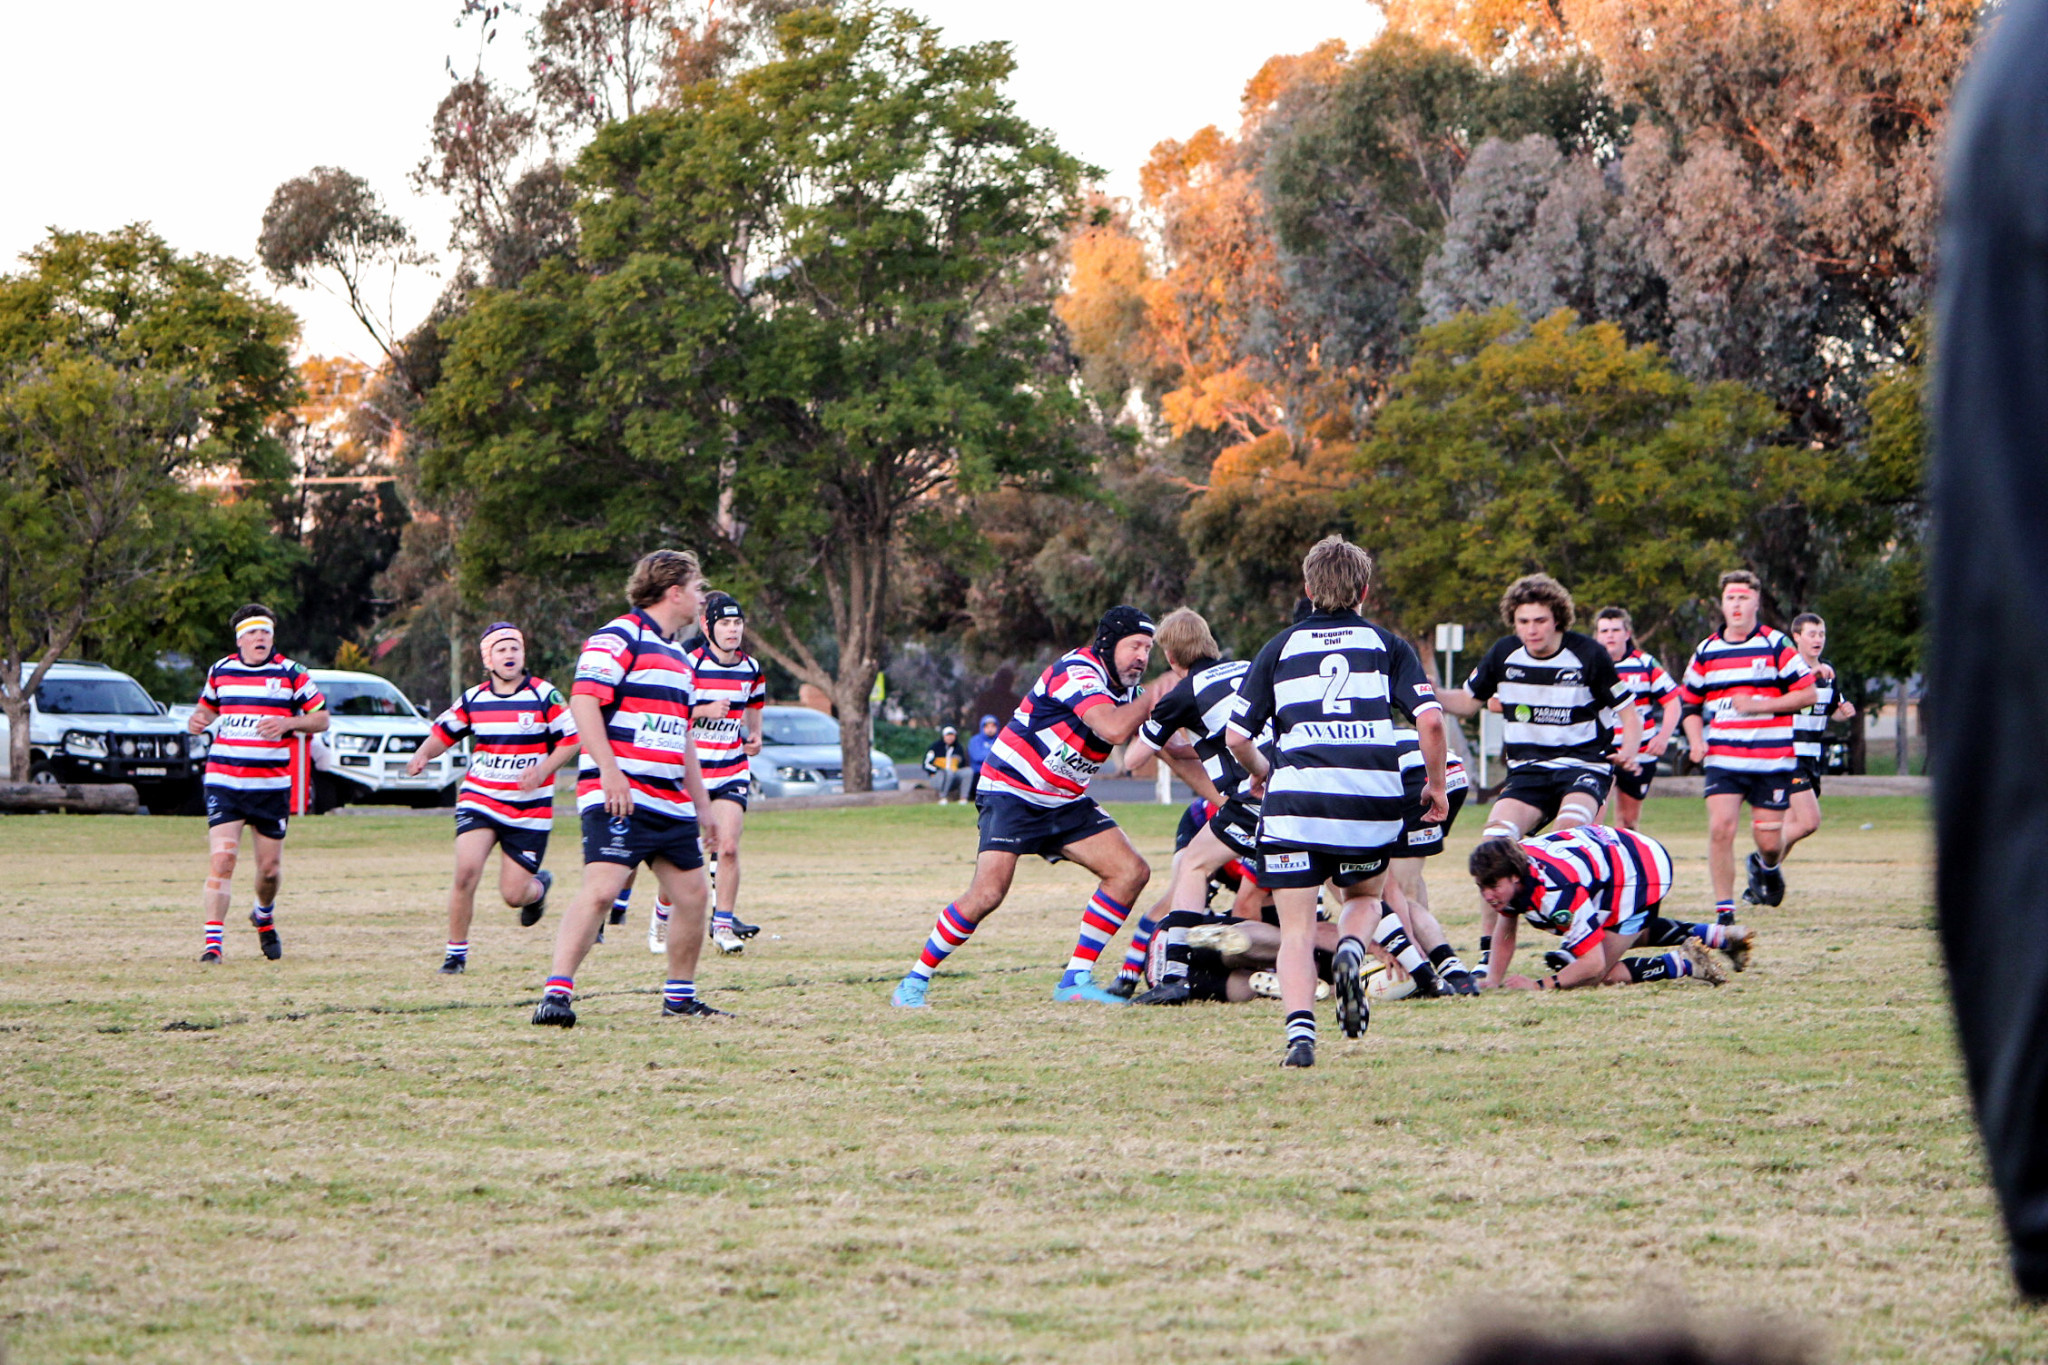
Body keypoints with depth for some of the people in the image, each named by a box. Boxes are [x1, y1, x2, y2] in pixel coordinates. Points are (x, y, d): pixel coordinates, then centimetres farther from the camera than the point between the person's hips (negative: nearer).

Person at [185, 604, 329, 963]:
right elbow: (208, 706, 26)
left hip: (272, 785, 0)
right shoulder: (220, 671, 8)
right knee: (221, 859, -14)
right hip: (223, 782, 0)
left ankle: (264, 917, 39)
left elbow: (321, 718, 3)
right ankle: (214, 940, -13)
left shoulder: (290, 674, -1)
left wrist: (288, 723, -15)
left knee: (270, 868, 7)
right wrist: (198, 719, 3)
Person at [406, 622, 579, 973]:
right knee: (466, 870, -21)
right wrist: (423, 754, -7)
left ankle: (539, 887, 37)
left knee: (514, 894, -2)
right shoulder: (473, 699, 3)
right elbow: (443, 733, 14)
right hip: (479, 798, 2)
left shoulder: (543, 695, -5)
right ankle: (456, 950, -5)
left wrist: (543, 770, -17)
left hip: (529, 808, -2)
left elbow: (571, 740, -2)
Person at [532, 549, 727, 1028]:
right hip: (618, 800, -9)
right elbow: (583, 701, -16)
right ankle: (556, 993, -19)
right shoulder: (619, 637, -6)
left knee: (691, 894, 8)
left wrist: (704, 807, 27)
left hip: (671, 803, 9)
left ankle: (680, 997, 21)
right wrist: (609, 770, -25)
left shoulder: (680, 655, 24)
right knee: (600, 890, -18)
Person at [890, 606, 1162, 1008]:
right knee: (988, 893, -22)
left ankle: (1075, 979, -2)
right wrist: (1155, 696, -23)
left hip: (1065, 802, 8)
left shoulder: (1126, 690, 7)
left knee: (1132, 872, -6)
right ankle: (914, 982, -6)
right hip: (1011, 793, -8)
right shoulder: (1078, 671, -21)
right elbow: (1114, 729, -35)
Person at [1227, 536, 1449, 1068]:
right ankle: (1350, 952, -6)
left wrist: (1260, 773, 33)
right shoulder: (1386, 644, 13)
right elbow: (1430, 719, 0)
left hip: (1296, 800, -1)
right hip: (1374, 799, 1)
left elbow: (1237, 736, 12)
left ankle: (1300, 1029, -19)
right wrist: (1436, 784, 15)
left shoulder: (1280, 647, 15)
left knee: (1297, 932, 4)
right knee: (1364, 897, 27)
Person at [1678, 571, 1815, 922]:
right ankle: (1724, 910, -7)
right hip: (1723, 759, 2)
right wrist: (1696, 742, 0)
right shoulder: (1706, 652, 9)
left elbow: (1807, 693, -4)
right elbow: (1690, 703, 19)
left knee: (1769, 840, 0)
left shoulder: (1776, 645, -1)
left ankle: (1766, 866, 38)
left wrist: (1759, 705, -13)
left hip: (1772, 760, -2)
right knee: (1720, 828, -15)